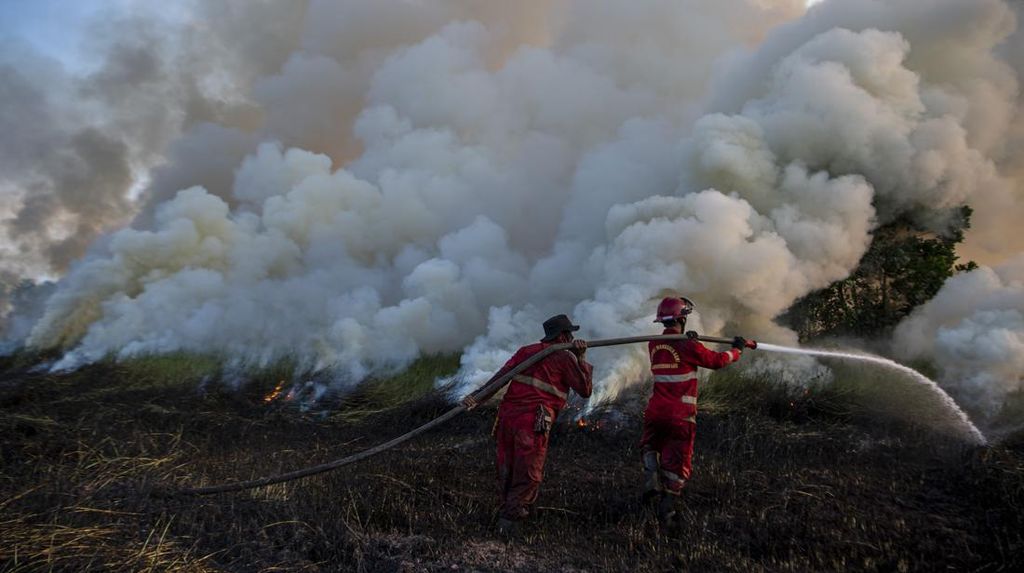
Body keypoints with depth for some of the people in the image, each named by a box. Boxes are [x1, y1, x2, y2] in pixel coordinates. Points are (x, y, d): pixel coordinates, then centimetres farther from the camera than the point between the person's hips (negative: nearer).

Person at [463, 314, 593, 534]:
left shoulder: (526, 350, 20)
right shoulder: (564, 357, 4)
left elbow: (500, 377, 9)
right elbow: (585, 390, 7)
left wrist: (477, 398, 3)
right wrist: (582, 359, 14)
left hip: (507, 414, 6)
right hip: (533, 422, -6)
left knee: (506, 471, 16)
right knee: (528, 474, 2)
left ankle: (505, 511, 25)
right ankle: (509, 517, -5)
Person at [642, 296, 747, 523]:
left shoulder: (653, 345, 2)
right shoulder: (688, 346, -14)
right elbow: (716, 360, -3)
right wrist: (736, 350, 14)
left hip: (655, 411, 4)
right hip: (680, 415, -4)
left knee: (650, 447, 25)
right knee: (677, 461, 8)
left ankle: (651, 480, -1)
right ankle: (666, 507, 11)